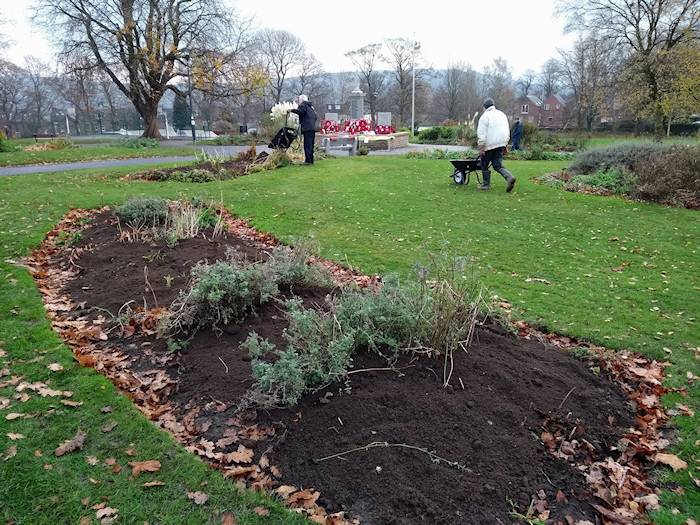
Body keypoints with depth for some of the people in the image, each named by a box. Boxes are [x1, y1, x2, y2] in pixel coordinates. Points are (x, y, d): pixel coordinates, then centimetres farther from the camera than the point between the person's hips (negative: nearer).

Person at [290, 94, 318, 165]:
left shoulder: (303, 105, 0)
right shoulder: (311, 107, 25)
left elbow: (301, 111, -22)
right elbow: (315, 117, 23)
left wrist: (291, 110, -16)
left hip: (307, 128, -9)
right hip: (313, 128, 9)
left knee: (307, 145, -10)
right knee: (311, 145, 12)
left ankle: (308, 161, -12)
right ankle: (311, 160, 15)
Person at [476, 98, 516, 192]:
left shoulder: (485, 116, -6)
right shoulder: (502, 114, 17)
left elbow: (481, 135, -12)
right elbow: (507, 131, 19)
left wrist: (481, 148, -9)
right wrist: (505, 145, 22)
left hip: (490, 145, -6)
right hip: (501, 143, 6)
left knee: (484, 164, 9)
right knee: (498, 165, 7)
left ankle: (486, 184, 15)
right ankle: (509, 177, -16)